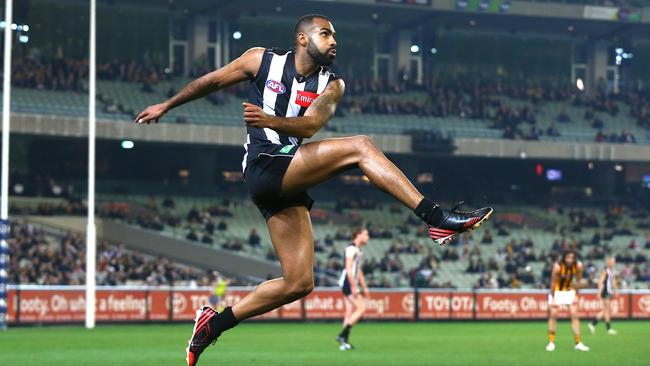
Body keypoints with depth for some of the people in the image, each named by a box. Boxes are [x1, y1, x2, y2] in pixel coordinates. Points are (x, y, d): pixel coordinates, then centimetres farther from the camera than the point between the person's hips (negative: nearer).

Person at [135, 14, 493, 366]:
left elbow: (309, 125, -6)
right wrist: (166, 105, 24)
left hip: (288, 184, 6)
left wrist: (268, 120, -25)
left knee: (298, 282, 1)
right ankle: (438, 218, -29)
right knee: (359, 146, -21)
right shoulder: (262, 60, 5)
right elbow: (211, 81, 17)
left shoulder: (331, 85, 12)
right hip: (263, 168, -6)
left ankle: (213, 324, 12)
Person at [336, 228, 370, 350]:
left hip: (352, 284, 10)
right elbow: (349, 269, -18)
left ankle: (344, 342, 5)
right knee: (361, 308, -14)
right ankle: (342, 335, -16)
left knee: (350, 313, 6)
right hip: (348, 283, -10)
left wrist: (364, 287, 26)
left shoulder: (357, 250, 21)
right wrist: (353, 287, -22)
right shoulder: (351, 249, -11)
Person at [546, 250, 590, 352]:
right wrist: (553, 299, -16)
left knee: (575, 316, -4)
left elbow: (578, 281, -4)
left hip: (569, 291, 3)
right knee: (553, 315, -6)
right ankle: (551, 342, 4)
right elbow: (553, 283, -18)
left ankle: (578, 343, -1)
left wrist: (576, 295, -6)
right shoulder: (558, 267, -26)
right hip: (557, 291, -3)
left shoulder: (578, 266, -18)